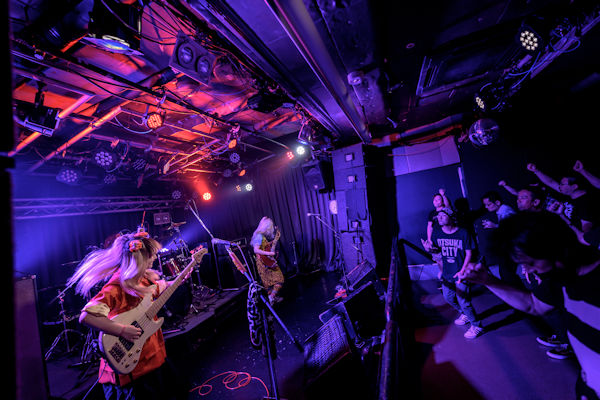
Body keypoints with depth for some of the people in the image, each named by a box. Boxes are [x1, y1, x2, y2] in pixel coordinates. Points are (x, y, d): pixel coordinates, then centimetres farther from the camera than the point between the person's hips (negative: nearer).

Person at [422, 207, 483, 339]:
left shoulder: (462, 233, -14)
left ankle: (476, 326, 20)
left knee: (463, 300, -5)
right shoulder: (437, 234, -3)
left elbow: (469, 253, -10)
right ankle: (465, 314, 46)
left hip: (460, 273, -5)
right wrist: (429, 248, -16)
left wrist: (462, 270, -17)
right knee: (448, 297, 17)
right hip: (447, 273, 5)